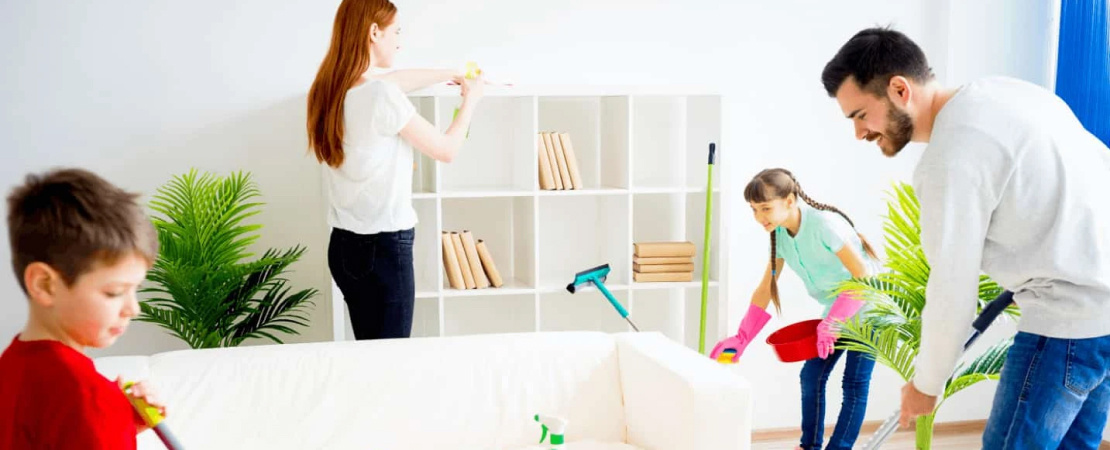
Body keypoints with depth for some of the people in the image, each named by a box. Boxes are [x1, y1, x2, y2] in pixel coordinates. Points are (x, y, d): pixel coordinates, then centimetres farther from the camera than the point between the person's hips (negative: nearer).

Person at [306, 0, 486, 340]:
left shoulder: (330, 88, 4)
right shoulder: (383, 97, -20)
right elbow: (447, 150, -7)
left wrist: (449, 75, 31)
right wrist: (470, 99, 8)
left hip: (344, 245, 8)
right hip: (384, 247, -8)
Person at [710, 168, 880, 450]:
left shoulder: (825, 225, -28)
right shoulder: (780, 235, -5)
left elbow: (863, 276, -27)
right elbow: (765, 289, 0)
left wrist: (832, 322, -30)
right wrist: (741, 338, -9)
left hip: (866, 310, -7)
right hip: (835, 313, 7)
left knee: (854, 383, -5)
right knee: (811, 376, 7)